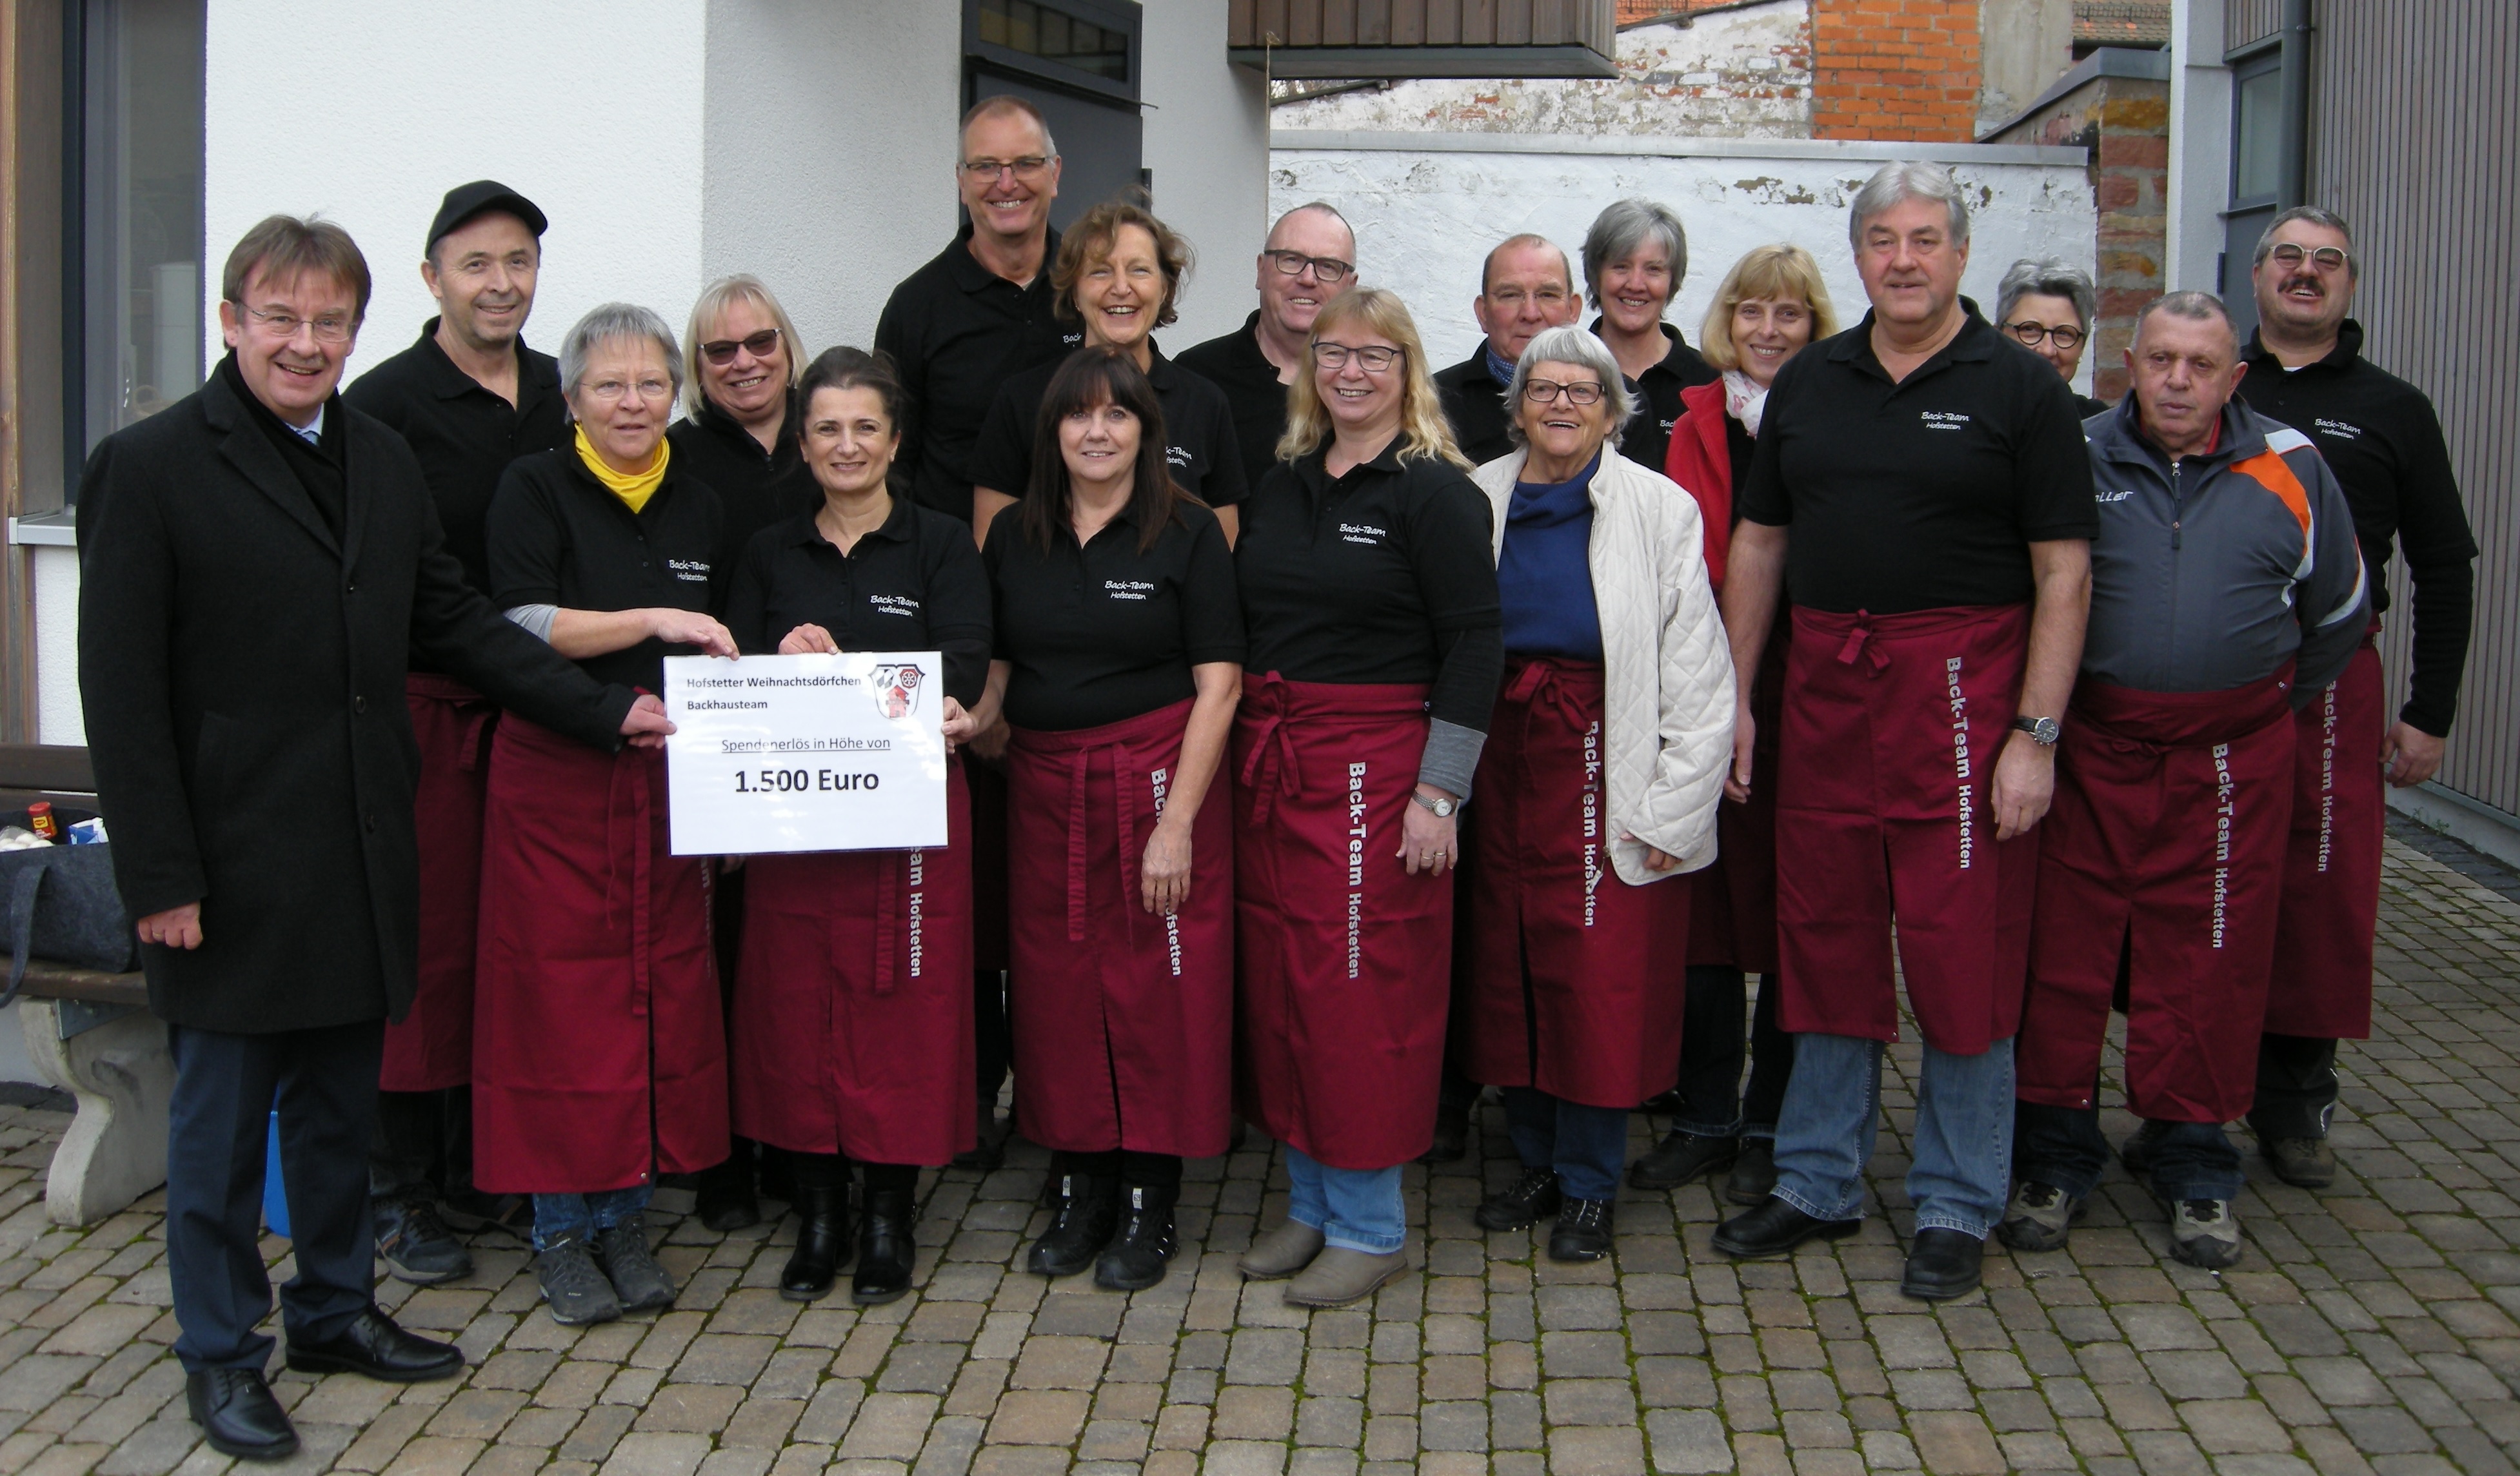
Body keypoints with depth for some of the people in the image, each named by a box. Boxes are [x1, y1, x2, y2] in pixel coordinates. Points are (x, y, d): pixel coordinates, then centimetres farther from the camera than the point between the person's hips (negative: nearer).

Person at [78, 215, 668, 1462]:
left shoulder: (382, 461, 10)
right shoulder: (149, 466, -9)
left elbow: (454, 625, 14)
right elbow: (121, 691, -11)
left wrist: (610, 713, 7)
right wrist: (159, 876, -15)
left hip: (356, 855, 6)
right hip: (231, 865, -5)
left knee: (341, 1102, 17)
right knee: (222, 1115, 7)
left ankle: (334, 1309, 33)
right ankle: (220, 1356, 22)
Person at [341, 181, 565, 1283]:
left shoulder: (563, 396, 12)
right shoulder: (384, 406, -7)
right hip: (425, 708, -5)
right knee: (426, 947, -2)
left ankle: (481, 1164, 24)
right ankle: (401, 1195, 10)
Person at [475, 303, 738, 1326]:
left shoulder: (699, 507, 14)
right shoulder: (536, 490, -1)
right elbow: (523, 623, -13)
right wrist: (652, 621, -20)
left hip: (667, 781, 4)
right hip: (555, 774, -4)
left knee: (660, 990, 4)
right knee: (562, 992, -3)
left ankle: (624, 1216, 16)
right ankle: (561, 1229, 9)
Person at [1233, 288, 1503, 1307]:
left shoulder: (1435, 491, -7)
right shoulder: (1279, 484, 12)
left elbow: (1474, 647, -11)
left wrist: (1437, 794, -16)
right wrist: (1245, 753, 8)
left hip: (1374, 765, -6)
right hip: (1268, 759, 7)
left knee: (1362, 987, -3)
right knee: (1276, 982, 9)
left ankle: (1369, 1228, 10)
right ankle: (1311, 1204, 23)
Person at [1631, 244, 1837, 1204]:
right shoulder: (1698, 423, 8)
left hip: (1806, 691, -2)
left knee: (1788, 907, 4)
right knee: (1703, 905, 7)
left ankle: (1772, 1127, 16)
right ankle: (1705, 1117, 19)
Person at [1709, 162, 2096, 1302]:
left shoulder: (2017, 387, -2)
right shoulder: (1808, 383, 11)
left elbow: (2064, 570, -6)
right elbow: (1758, 542, 14)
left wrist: (2036, 734, -13)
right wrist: (1734, 694, 7)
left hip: (1961, 692, -4)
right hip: (1825, 686, 4)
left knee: (1962, 954, 1)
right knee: (1824, 941, 11)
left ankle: (1956, 1208, 15)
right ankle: (1818, 1183, 25)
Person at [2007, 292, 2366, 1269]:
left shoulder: (2289, 472, 5)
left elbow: (2337, 610, 18)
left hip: (2233, 756, 1)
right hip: (2089, 747, -1)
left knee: (2210, 958, 6)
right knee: (2065, 949, 2)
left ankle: (2195, 1169, 19)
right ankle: (2053, 1159, 15)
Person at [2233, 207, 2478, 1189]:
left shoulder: (2392, 411, 10)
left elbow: (2444, 569, 11)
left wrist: (2429, 714, 4)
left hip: (2330, 684, 0)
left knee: (2324, 900, 0)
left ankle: (2294, 1105, 15)